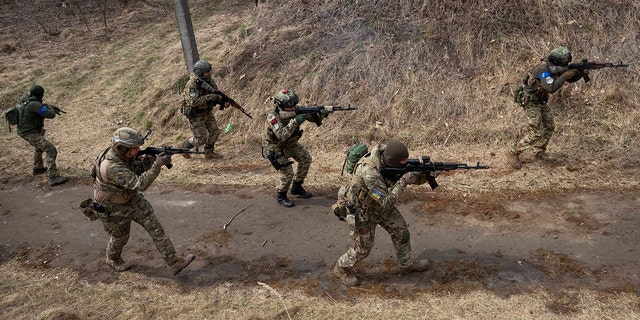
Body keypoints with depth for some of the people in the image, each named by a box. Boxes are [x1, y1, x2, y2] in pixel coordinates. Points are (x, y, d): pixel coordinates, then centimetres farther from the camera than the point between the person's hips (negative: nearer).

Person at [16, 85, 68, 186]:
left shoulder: (26, 100, 6)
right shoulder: (35, 105, -23)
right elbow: (50, 115, -27)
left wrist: (46, 107, 17)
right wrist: (51, 108, -4)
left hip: (23, 131, 10)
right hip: (31, 134, -10)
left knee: (40, 147, 35)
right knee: (51, 150, -17)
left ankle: (38, 168, 51)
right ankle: (54, 177, -25)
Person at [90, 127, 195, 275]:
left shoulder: (123, 153, -15)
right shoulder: (111, 167, -39)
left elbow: (135, 169, 2)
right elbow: (140, 184, -40)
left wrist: (146, 161, -20)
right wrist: (157, 165, -41)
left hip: (131, 198, 7)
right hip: (112, 207, -7)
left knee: (155, 226, -1)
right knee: (120, 237, 17)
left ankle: (175, 262, 2)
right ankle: (113, 259, 52)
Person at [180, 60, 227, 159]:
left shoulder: (209, 81, -2)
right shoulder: (192, 84, -25)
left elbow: (216, 94, 7)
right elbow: (193, 102, -32)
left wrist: (223, 102, -14)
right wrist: (209, 97, -34)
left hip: (207, 112, 7)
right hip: (195, 115, -7)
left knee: (215, 131, 4)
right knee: (201, 139, 0)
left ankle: (209, 152, 22)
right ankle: (185, 146, 26)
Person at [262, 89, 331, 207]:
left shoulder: (297, 110, -17)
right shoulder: (272, 116, -33)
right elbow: (282, 136, -44)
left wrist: (322, 114, -34)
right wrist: (295, 121, -48)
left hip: (289, 143, 7)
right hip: (273, 146, -7)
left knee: (306, 158, 6)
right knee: (287, 172, -14)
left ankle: (296, 187, 22)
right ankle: (280, 196, 12)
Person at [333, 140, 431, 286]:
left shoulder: (386, 151, -19)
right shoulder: (369, 173, -42)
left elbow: (411, 175, -7)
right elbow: (386, 202, -35)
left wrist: (424, 175, -27)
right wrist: (403, 181, -35)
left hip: (380, 202, 7)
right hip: (362, 209, -7)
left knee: (401, 229, 12)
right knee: (363, 247, 8)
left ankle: (406, 263, 33)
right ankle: (342, 268, 33)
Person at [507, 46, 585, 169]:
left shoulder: (555, 67, 1)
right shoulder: (543, 69, -27)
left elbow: (570, 79, 10)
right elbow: (551, 88, -37)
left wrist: (580, 72, -8)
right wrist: (565, 75, -29)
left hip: (541, 101, 9)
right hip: (529, 101, -9)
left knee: (549, 127, 10)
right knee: (537, 132, -13)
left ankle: (540, 152, 23)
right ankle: (513, 152, -6)